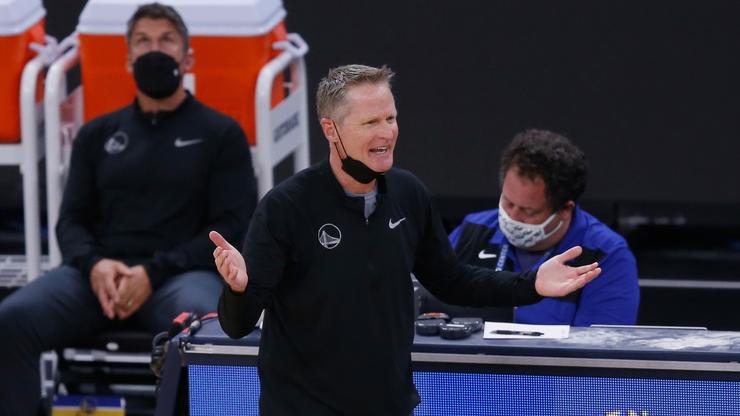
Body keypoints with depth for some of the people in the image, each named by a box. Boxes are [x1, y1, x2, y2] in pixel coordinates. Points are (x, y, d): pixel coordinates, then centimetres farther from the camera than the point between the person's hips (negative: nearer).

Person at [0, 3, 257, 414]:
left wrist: (153, 273, -14)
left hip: (182, 274, -3)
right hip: (99, 273, 3)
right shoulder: (97, 134, 21)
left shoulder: (220, 134, 10)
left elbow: (232, 229, 0)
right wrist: (94, 263, -11)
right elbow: (72, 219, 15)